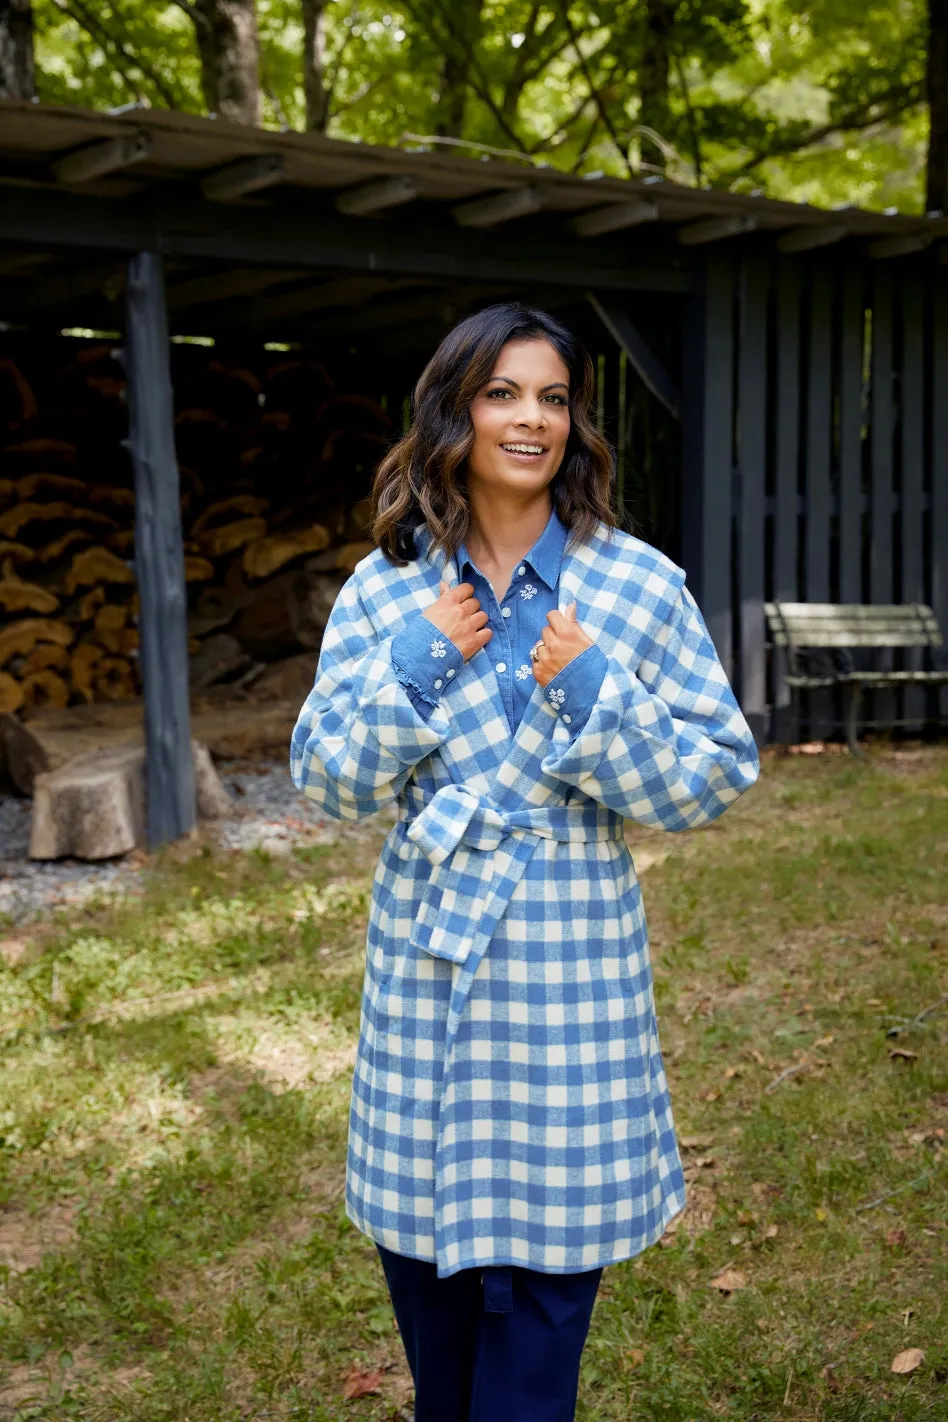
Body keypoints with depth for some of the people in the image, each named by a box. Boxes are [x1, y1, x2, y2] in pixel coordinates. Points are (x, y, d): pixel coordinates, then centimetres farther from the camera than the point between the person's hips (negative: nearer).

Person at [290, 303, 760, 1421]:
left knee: (541, 1254, 6)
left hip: (571, 958, -2)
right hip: (424, 955, 3)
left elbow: (718, 777, -4)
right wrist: (410, 666, -12)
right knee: (417, 1235, 17)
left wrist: (594, 691, -17)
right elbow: (331, 783, 1)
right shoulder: (386, 589, 1)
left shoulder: (638, 585, -5)